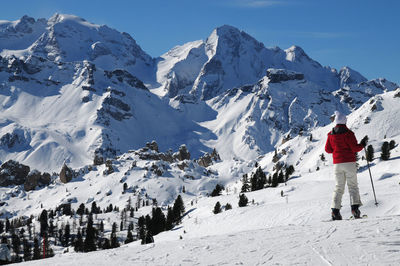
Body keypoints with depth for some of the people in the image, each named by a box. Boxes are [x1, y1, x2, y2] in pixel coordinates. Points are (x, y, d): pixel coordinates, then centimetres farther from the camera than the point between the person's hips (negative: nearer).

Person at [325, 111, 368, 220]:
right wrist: (363, 144, 6)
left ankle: (335, 210, -2)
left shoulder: (331, 134, 6)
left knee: (339, 187, 9)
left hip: (337, 164, 4)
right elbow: (355, 148, -10)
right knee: (353, 186, 3)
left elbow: (327, 149, 11)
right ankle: (354, 207, -13)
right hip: (349, 162, -4)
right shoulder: (348, 133, -8)